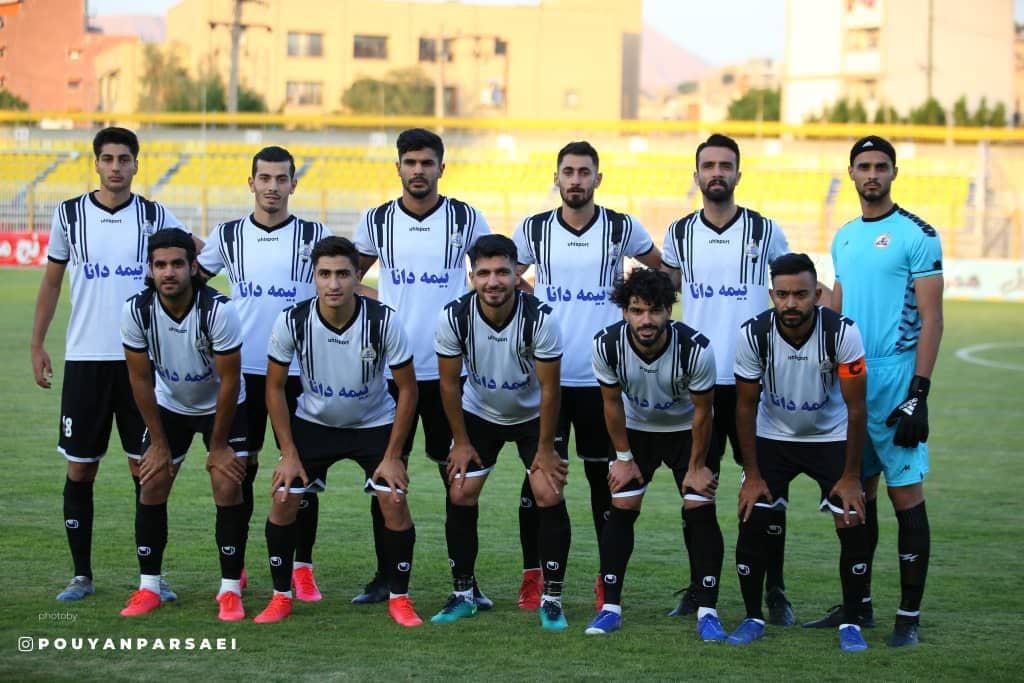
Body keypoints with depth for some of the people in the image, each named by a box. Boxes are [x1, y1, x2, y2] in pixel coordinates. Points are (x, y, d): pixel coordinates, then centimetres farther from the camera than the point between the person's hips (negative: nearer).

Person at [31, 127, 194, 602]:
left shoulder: (154, 216, 1)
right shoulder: (69, 214, 3)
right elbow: (51, 282, 10)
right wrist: (37, 345, 6)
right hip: (84, 360, 1)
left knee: (146, 466, 1)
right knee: (79, 469, 3)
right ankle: (81, 575, 12)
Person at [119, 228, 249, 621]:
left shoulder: (218, 310, -31)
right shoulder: (136, 311, -22)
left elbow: (230, 381, -21)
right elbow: (140, 378, -10)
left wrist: (218, 447, -16)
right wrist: (159, 442, -7)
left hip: (222, 406, -3)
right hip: (170, 405, 3)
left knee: (228, 487, -13)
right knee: (152, 485, -5)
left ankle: (230, 589, -3)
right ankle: (149, 587, 6)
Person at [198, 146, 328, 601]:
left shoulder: (315, 237, 1)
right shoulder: (228, 235, 5)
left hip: (298, 372, -1)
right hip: (242, 371, 1)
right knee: (239, 470, 6)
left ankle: (302, 569, 9)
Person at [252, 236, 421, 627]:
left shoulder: (383, 321, -24)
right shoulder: (292, 322, -22)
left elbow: (407, 389, -13)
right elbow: (275, 386, -8)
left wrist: (392, 456, -14)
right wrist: (289, 454, -10)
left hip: (374, 423, -1)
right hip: (313, 421, 1)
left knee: (394, 503, -14)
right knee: (284, 499, -10)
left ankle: (399, 599, 4)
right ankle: (281, 596, 9)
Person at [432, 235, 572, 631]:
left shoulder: (540, 318, -29)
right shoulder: (454, 318, -24)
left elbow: (549, 388, -19)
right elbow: (449, 383, -10)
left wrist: (545, 449, -14)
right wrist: (461, 442, -6)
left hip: (533, 415, -2)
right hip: (479, 413, 2)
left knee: (550, 496, -13)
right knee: (460, 496, -4)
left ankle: (551, 599, -1)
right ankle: (463, 595, 12)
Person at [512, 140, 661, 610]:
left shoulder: (621, 229, 1)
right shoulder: (533, 230, 2)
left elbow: (664, 270, 16)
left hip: (602, 377, 0)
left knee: (604, 476, 6)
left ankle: (609, 579, 15)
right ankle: (532, 577, 9)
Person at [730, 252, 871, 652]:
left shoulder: (843, 333, -26)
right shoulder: (754, 335, -22)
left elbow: (856, 408, -18)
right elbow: (746, 406, -10)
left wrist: (850, 477, -16)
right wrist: (753, 475, -10)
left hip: (831, 438, -1)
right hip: (773, 437, 1)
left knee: (853, 526, -11)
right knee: (752, 524, -9)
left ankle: (850, 623, 5)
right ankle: (753, 618, 10)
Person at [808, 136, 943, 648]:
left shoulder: (916, 236, -7)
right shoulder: (845, 237, 14)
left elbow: (931, 319, -10)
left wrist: (918, 394, -17)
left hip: (895, 380, -7)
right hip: (849, 380, 7)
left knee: (905, 494, -4)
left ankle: (910, 616, 0)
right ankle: (858, 604, 21)